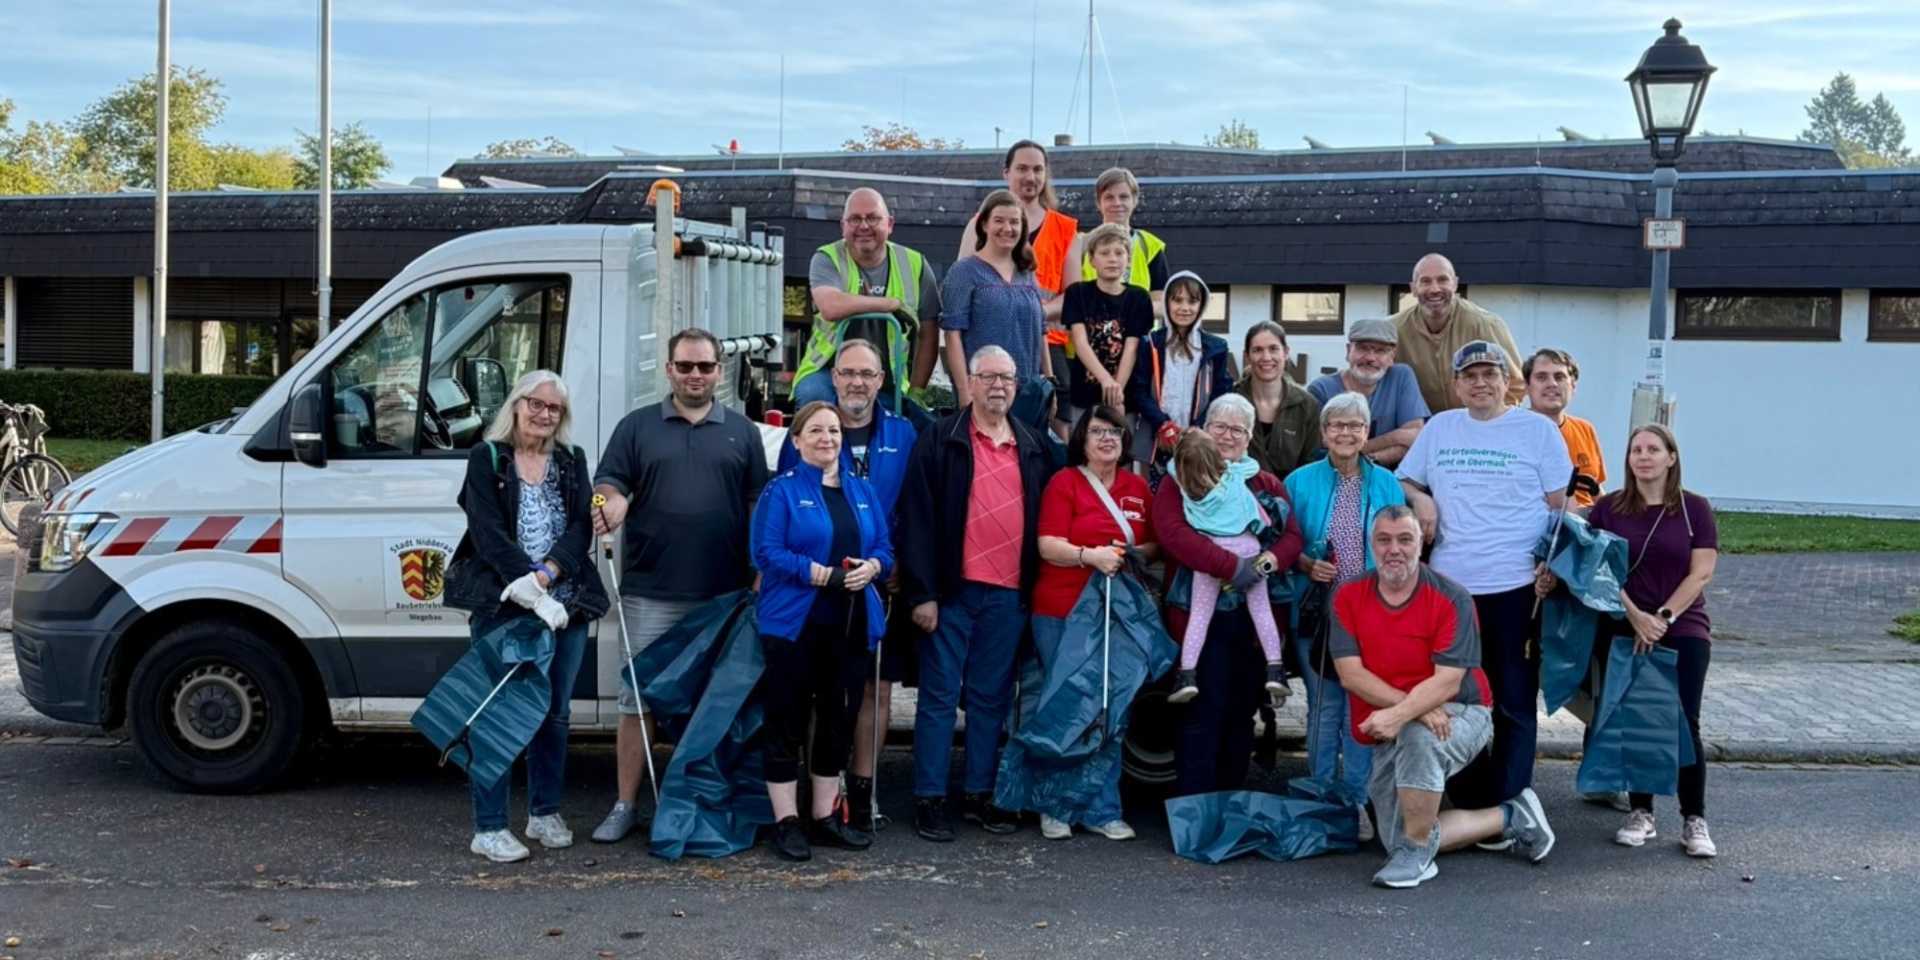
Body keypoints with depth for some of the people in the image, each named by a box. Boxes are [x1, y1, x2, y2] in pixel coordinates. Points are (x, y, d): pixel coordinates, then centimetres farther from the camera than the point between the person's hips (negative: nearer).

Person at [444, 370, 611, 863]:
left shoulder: (572, 461, 12)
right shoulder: (487, 458, 2)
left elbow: (581, 527, 1)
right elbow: (488, 531, -9)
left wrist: (546, 575, -16)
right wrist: (528, 584, -20)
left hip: (564, 604, 4)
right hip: (501, 604, -4)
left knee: (555, 711, 11)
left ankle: (544, 813, 24)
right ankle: (489, 827, 2)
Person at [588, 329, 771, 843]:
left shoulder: (742, 432, 11)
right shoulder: (637, 426, 9)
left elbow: (759, 506, 10)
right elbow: (609, 483, 2)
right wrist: (612, 502, -22)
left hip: (724, 593, 1)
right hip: (651, 591, -1)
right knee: (639, 697, 1)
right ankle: (625, 805, 7)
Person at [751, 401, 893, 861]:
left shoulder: (863, 492, 14)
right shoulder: (781, 491, -2)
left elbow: (884, 548, 13)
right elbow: (767, 552, -12)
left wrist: (871, 567, -11)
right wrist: (823, 574, -20)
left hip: (850, 624, 5)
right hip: (795, 622, -5)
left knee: (839, 720, 10)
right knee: (788, 722, -1)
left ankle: (826, 817, 20)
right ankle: (786, 821, 6)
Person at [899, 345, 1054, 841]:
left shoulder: (1033, 447, 13)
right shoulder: (940, 439, -1)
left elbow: (1042, 519, 15)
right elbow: (918, 517, -6)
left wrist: (1034, 587, 7)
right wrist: (923, 592, -11)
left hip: (1009, 595, 4)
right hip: (953, 592, -4)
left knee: (992, 699, 10)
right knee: (940, 697, 1)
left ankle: (980, 795, 20)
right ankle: (929, 799, 8)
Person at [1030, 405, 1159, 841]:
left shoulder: (1138, 488, 13)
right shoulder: (1064, 482, 0)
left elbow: (1154, 546, 15)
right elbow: (1048, 545, -8)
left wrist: (1136, 554, -6)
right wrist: (1090, 555, -23)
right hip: (1063, 613, -3)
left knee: (1112, 713, 1)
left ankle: (1103, 810, 10)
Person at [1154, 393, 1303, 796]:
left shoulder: (1268, 484, 16)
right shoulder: (1181, 480, 2)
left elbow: (1292, 535, 4)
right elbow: (1173, 532, -16)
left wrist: (1268, 561, -19)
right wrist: (1231, 565, -25)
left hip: (1253, 614, 5)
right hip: (1202, 612, -4)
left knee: (1241, 713, 10)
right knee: (1204, 711, -6)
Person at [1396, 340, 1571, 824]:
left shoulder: (1537, 430, 2)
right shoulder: (1439, 427, 12)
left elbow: (1560, 504, 2)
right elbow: (1407, 481, 21)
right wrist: (1419, 498, -2)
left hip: (1515, 587, -3)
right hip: (1449, 584, 3)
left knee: (1512, 702, 3)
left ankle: (1504, 806, 9)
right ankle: (1463, 799, 19)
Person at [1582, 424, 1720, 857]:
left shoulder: (1695, 508, 1)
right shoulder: (1608, 508, 4)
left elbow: (1701, 573, -3)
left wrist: (1663, 617, -12)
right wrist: (1635, 616, -11)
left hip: (1685, 632, -1)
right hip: (1627, 633, 1)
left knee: (1684, 725, -3)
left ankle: (1694, 821, 3)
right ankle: (1641, 814, 15)